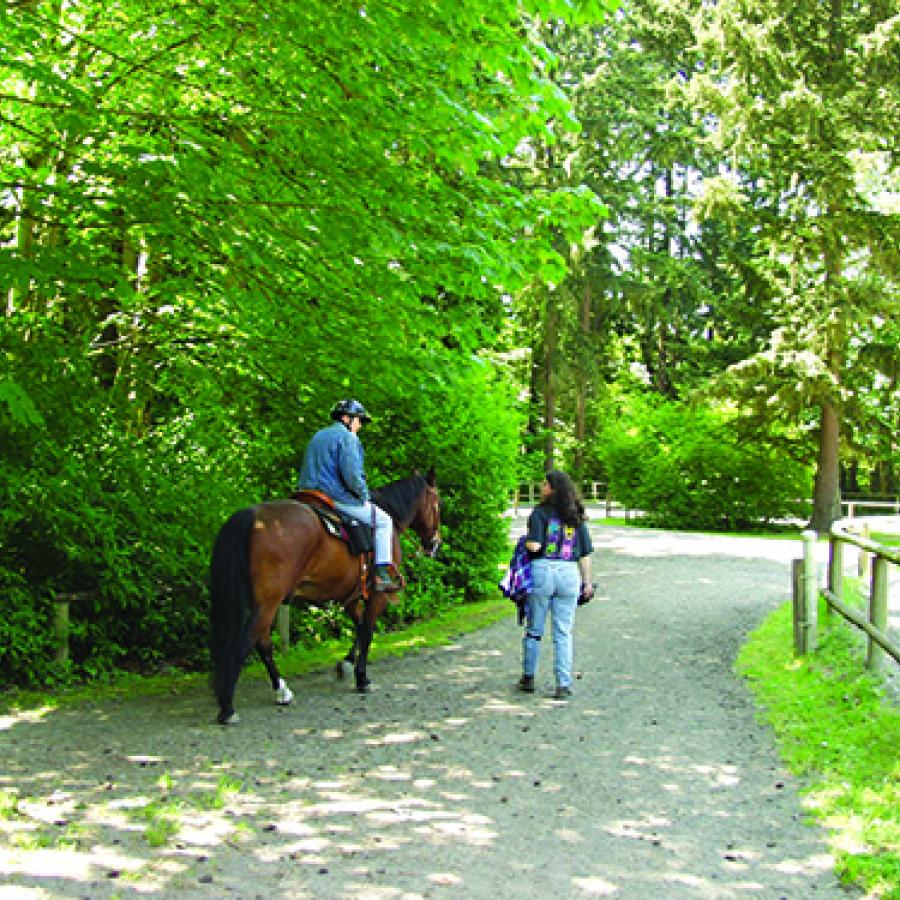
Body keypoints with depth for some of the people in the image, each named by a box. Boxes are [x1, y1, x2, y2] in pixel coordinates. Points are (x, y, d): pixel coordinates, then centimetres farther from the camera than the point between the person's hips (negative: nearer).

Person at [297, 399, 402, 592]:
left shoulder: (317, 437, 20)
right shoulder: (347, 438, -8)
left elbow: (307, 472, 24)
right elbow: (352, 475, -20)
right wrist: (364, 496, -5)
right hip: (338, 499, -9)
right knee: (383, 521, 1)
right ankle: (382, 574, -6)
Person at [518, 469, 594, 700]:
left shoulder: (540, 512, -6)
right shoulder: (577, 516, 7)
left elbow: (534, 546, -17)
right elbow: (586, 553, 8)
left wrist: (525, 541, 5)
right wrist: (587, 581, 14)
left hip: (542, 570, -3)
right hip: (569, 572, 3)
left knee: (534, 629, 12)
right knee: (563, 633, 7)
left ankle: (528, 678, 24)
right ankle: (564, 685, 4)